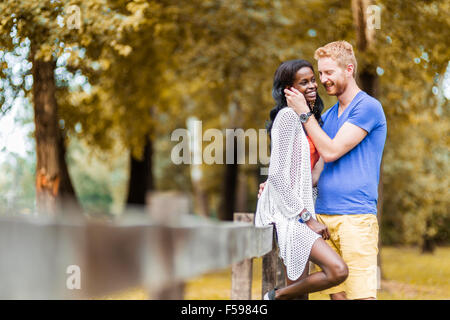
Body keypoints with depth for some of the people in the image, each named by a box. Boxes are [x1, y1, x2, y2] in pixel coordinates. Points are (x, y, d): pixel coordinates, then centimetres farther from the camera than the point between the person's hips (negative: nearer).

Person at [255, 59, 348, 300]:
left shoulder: (308, 117, 17)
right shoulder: (288, 116, -11)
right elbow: (278, 173, -17)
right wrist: (307, 218, -16)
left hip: (299, 211, 10)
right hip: (285, 211, -10)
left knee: (298, 292, 8)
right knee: (338, 270, -21)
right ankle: (276, 297, -3)